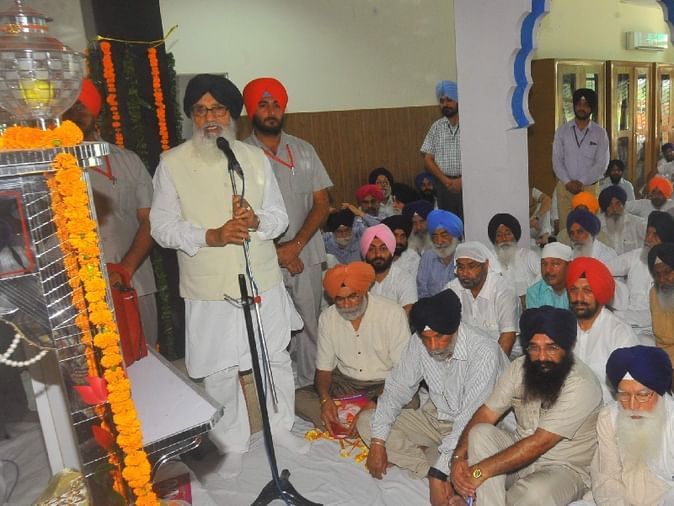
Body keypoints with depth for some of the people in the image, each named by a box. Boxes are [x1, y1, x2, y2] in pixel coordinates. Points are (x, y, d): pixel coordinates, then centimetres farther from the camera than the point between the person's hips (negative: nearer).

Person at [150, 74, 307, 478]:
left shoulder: (255, 157, 4)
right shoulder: (172, 163, -3)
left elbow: (280, 217, 4)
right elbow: (163, 226, -6)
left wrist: (256, 220, -19)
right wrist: (211, 236, -21)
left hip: (263, 282, 3)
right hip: (209, 291, -2)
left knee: (277, 360, 16)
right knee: (219, 373, 9)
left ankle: (281, 425, 40)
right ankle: (233, 445, 32)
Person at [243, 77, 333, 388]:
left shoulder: (304, 150, 8)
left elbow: (321, 203, 5)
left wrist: (295, 245, -9)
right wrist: (277, 251, -10)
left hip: (306, 256, 3)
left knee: (309, 324, 9)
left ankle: (310, 384, 27)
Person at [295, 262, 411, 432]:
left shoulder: (393, 313, -14)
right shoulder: (327, 317, -2)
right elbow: (323, 368, 2)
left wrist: (375, 405, -30)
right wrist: (325, 398, -20)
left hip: (384, 385, -3)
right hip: (344, 383, 4)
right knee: (298, 398, -19)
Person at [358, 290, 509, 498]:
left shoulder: (484, 351, -29)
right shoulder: (418, 342, -12)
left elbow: (471, 418, -30)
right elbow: (396, 389, -4)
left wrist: (439, 471, -33)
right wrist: (378, 443, -11)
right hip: (434, 417, 6)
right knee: (366, 421, -6)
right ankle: (429, 465, -13)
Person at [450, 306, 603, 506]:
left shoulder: (581, 385, -24)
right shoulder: (520, 367, -4)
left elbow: (539, 444, -28)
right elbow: (485, 414, -6)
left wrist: (479, 472, -29)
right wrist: (459, 456, -24)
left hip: (565, 469, -5)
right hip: (521, 453, 5)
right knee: (480, 433, -22)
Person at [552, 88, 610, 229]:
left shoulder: (600, 133, 3)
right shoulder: (562, 131, 5)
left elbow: (601, 163, -3)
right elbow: (557, 160, 0)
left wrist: (581, 182, -12)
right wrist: (568, 182, -11)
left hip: (589, 187, 0)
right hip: (565, 187, 1)